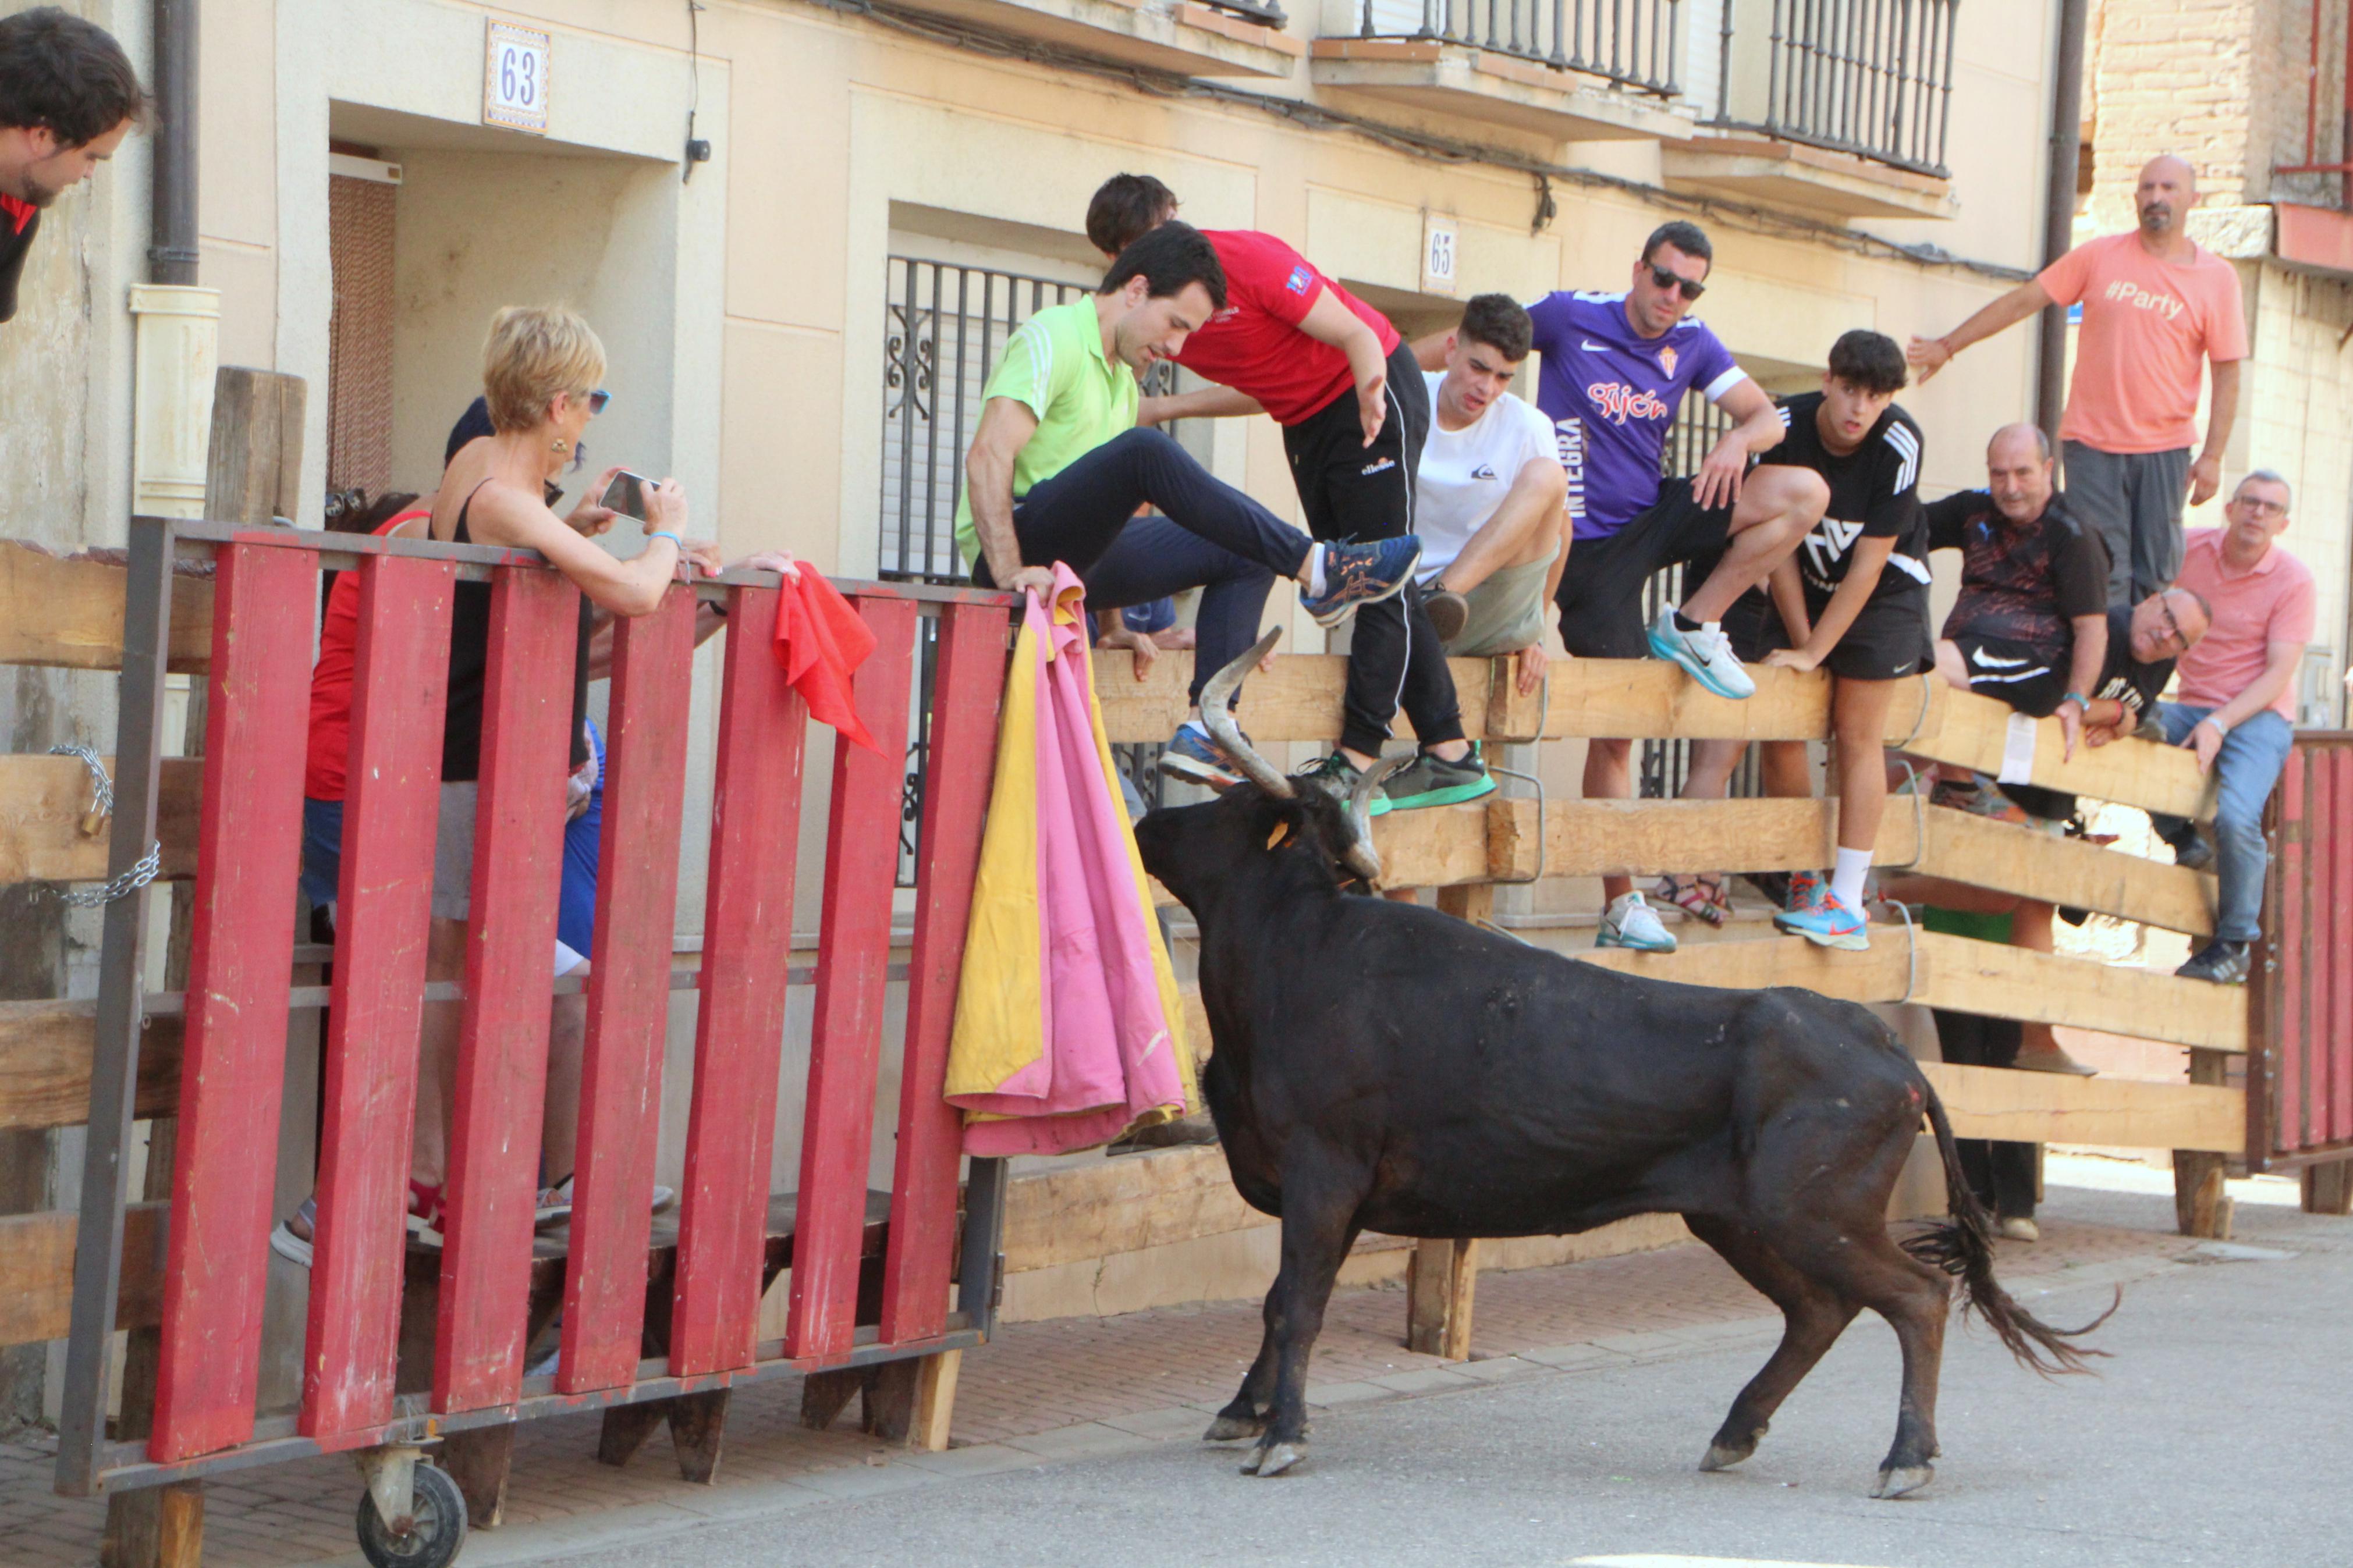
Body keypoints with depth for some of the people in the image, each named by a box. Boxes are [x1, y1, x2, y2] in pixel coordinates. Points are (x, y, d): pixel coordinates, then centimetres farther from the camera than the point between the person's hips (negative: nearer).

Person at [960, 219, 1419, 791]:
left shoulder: (1124, 374, 21)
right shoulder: (1053, 340, -9)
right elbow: (988, 456, -22)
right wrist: (1009, 573, -32)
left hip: (1077, 558, 10)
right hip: (1019, 543, -10)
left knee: (1244, 554, 3)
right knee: (1148, 452, -31)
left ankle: (1205, 729, -14)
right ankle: (1317, 571, -27)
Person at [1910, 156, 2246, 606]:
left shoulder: (2217, 278, 2)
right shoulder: (2100, 257, 5)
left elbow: (2227, 372, 1)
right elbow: (2023, 301, 9)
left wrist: (2212, 456, -6)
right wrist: (1948, 346, 9)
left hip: (2165, 450, 0)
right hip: (2093, 443, 0)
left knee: (2155, 572, 1)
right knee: (2102, 571, -6)